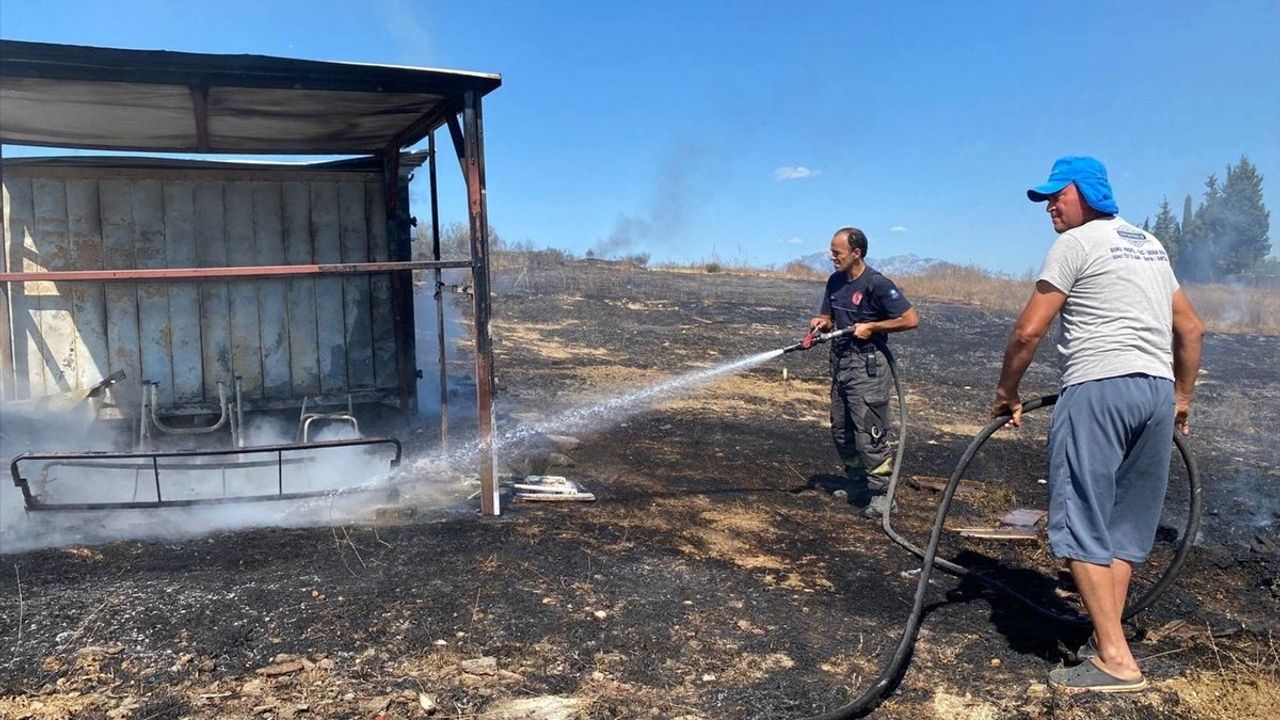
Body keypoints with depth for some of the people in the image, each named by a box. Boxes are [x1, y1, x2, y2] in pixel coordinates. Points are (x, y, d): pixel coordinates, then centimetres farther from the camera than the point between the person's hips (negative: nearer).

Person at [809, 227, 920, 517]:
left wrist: (871, 327, -17)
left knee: (869, 435, -8)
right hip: (840, 362, 8)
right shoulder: (835, 282, 8)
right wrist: (821, 322, -6)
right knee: (841, 432, 15)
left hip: (866, 365, -8)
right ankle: (858, 483, 29)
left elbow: (911, 319, -14)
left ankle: (883, 494, 0)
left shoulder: (877, 284, -14)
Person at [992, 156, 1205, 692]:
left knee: (1081, 522, -6)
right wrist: (1182, 398, 31)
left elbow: (1029, 331, -8)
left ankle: (1116, 661, -8)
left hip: (1099, 388, -8)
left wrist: (1006, 393, 3)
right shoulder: (1150, 244, 21)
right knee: (1123, 524, 13)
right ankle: (1107, 638, 16)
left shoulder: (1075, 243, -3)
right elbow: (1191, 328, 24)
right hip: (1157, 389, 8)